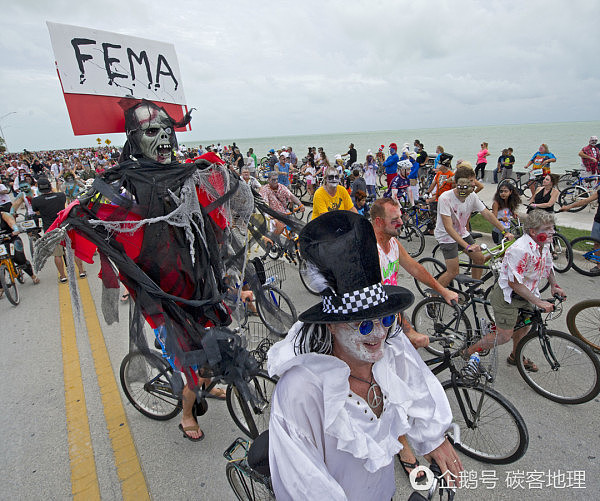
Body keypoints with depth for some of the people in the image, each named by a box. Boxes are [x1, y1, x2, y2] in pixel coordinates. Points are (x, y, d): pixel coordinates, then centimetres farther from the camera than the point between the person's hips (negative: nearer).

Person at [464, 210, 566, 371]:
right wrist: (539, 302, -27)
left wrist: (554, 285, 9)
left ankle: (516, 356, 48)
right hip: (507, 296, -9)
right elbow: (514, 283, -30)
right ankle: (468, 353, 10)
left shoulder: (544, 244, -2)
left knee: (525, 326, 23)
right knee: (504, 336, -4)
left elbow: (548, 266, 20)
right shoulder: (520, 250, -32)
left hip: (525, 294, 9)